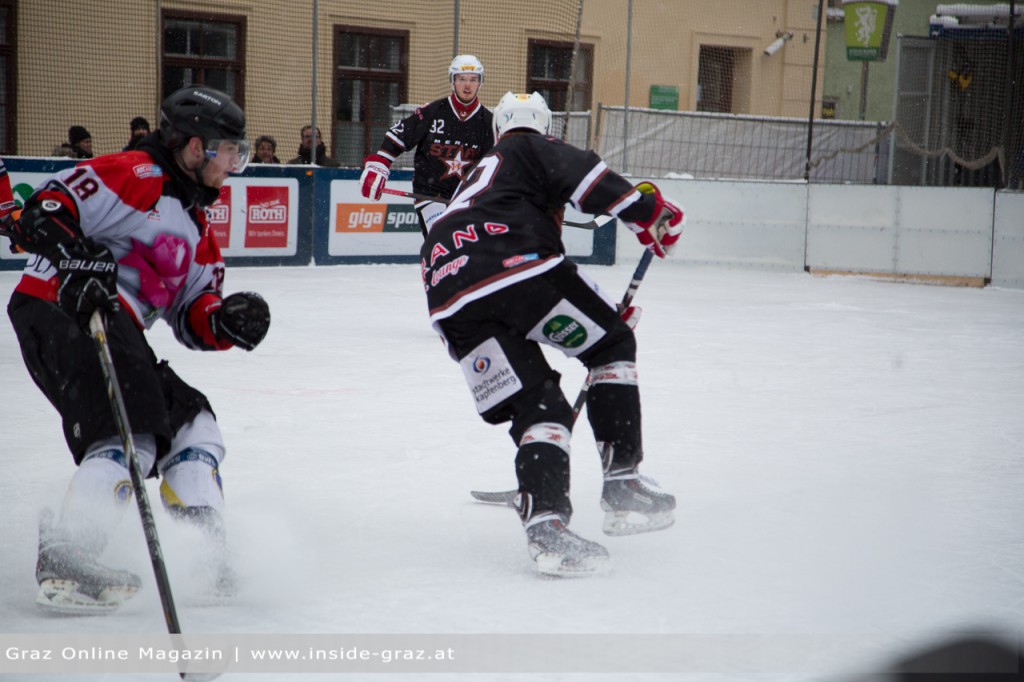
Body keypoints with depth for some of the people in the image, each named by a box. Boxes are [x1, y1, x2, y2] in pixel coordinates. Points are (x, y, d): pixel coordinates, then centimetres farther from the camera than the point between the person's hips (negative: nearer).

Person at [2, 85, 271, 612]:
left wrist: (226, 320, -3)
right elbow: (45, 210, -13)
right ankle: (65, 561, -29)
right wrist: (79, 259, -29)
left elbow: (193, 319, 19)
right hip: (62, 311, -10)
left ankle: (206, 553, 9)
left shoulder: (197, 231, 24)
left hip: (115, 330, 10)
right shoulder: (134, 175, -4)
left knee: (190, 420, 11)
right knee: (131, 434, -21)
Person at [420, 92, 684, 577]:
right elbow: (582, 174, -3)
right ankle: (621, 482, 6)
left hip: (452, 303, 6)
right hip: (517, 266, -6)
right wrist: (648, 210, 1)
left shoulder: (477, 177, 41)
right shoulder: (532, 150, 21)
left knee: (538, 407, 8)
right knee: (611, 344, 15)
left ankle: (544, 523, -15)